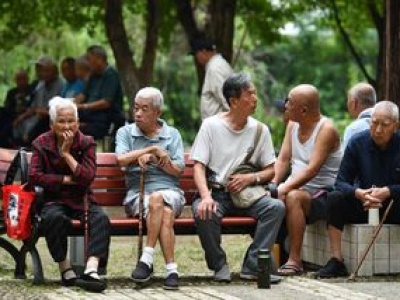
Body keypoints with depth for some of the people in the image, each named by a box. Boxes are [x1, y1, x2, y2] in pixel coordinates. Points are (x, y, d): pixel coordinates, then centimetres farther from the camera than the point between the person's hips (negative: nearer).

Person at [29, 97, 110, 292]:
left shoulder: (86, 143, 5)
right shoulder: (41, 144, 5)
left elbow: (88, 177, -9)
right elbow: (34, 176, -8)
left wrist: (67, 153, -11)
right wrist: (66, 179, -11)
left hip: (81, 200, 2)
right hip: (54, 201, -1)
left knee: (100, 218, -29)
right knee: (54, 217, -36)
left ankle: (91, 269, -46)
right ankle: (65, 270, -26)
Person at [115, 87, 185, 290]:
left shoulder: (172, 134, 17)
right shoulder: (125, 132, 16)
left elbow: (178, 170, 5)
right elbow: (121, 159, -4)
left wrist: (150, 157, -8)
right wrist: (154, 149, -3)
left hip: (169, 191, 1)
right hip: (137, 193, 0)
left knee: (158, 198, -37)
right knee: (165, 215, -34)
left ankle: (147, 260, -35)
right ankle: (171, 269, -35)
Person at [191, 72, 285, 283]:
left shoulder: (260, 129, 8)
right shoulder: (211, 125, 0)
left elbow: (270, 170, 10)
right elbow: (199, 166, -6)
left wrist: (251, 178, -12)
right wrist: (206, 196, -25)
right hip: (217, 192, -3)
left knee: (277, 207, -26)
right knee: (202, 211, -36)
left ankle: (253, 265, -18)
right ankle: (219, 265, -12)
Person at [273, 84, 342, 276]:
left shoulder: (326, 129, -12)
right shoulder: (292, 124, 12)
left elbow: (312, 169, -22)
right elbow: (283, 160, 6)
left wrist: (285, 188, -31)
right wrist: (272, 185, -12)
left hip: (322, 194, -7)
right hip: (296, 188, 7)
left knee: (293, 197, -36)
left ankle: (295, 260, -33)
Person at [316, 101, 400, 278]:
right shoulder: (358, 143, -2)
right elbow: (341, 181, -5)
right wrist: (358, 193, -26)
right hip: (364, 205, 2)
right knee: (335, 198, -24)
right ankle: (336, 262, -25)